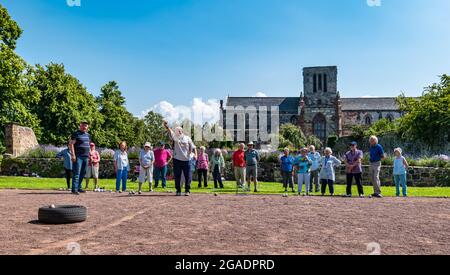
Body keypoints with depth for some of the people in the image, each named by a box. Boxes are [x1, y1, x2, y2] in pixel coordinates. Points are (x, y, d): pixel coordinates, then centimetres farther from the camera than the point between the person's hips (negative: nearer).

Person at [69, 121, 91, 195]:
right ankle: (74, 189, -8)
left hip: (85, 157, 7)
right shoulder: (76, 134, -3)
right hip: (78, 157, -7)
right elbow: (71, 144, -9)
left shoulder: (88, 135, 19)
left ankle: (79, 188, 17)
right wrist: (73, 155, -16)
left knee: (82, 173, 9)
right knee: (76, 173, -9)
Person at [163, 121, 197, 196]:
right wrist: (166, 126, -31)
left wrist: (195, 154, -9)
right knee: (177, 176, 5)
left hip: (186, 160, 0)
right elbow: (169, 131, -12)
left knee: (188, 176, 1)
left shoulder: (187, 138, 8)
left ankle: (187, 190, 12)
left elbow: (193, 147, 8)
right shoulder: (175, 137, 6)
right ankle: (178, 191, 15)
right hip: (177, 160, 0)